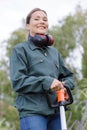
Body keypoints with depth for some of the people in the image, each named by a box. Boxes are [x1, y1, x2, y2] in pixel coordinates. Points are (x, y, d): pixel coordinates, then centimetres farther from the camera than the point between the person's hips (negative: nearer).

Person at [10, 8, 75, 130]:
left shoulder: (54, 51, 20)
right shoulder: (20, 49, 4)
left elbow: (68, 75, 23)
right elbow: (17, 81, -8)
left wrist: (64, 85, -1)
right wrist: (46, 82, -19)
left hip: (56, 112, 6)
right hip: (32, 112, -5)